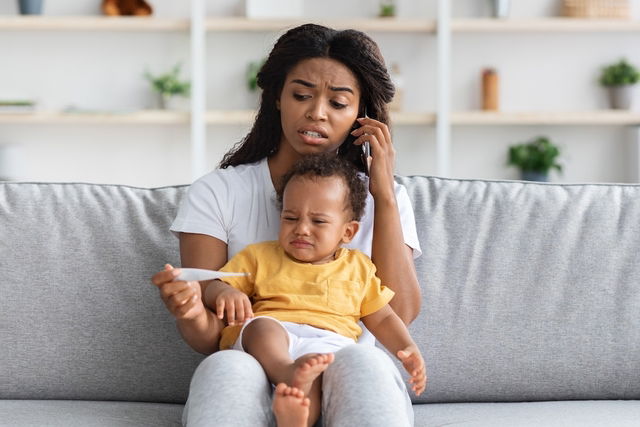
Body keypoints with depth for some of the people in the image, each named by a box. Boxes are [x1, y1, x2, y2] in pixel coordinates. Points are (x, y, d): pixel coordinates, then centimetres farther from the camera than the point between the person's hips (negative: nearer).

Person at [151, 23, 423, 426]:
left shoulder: (385, 199, 11)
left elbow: (399, 314, -5)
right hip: (255, 385, -1)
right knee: (226, 368, -37)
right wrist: (191, 313, -25)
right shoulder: (217, 193, 6)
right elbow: (210, 338, -1)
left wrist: (384, 195, -7)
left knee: (363, 362, -35)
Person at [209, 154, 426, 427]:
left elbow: (382, 319, 28)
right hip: (267, 343, 1)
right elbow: (215, 286, 18)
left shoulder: (358, 268, 25)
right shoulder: (259, 256, 23)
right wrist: (224, 293, -8)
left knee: (312, 366, -38)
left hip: (328, 344, -1)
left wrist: (408, 348, 8)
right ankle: (288, 373, -63)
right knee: (262, 325, -35)